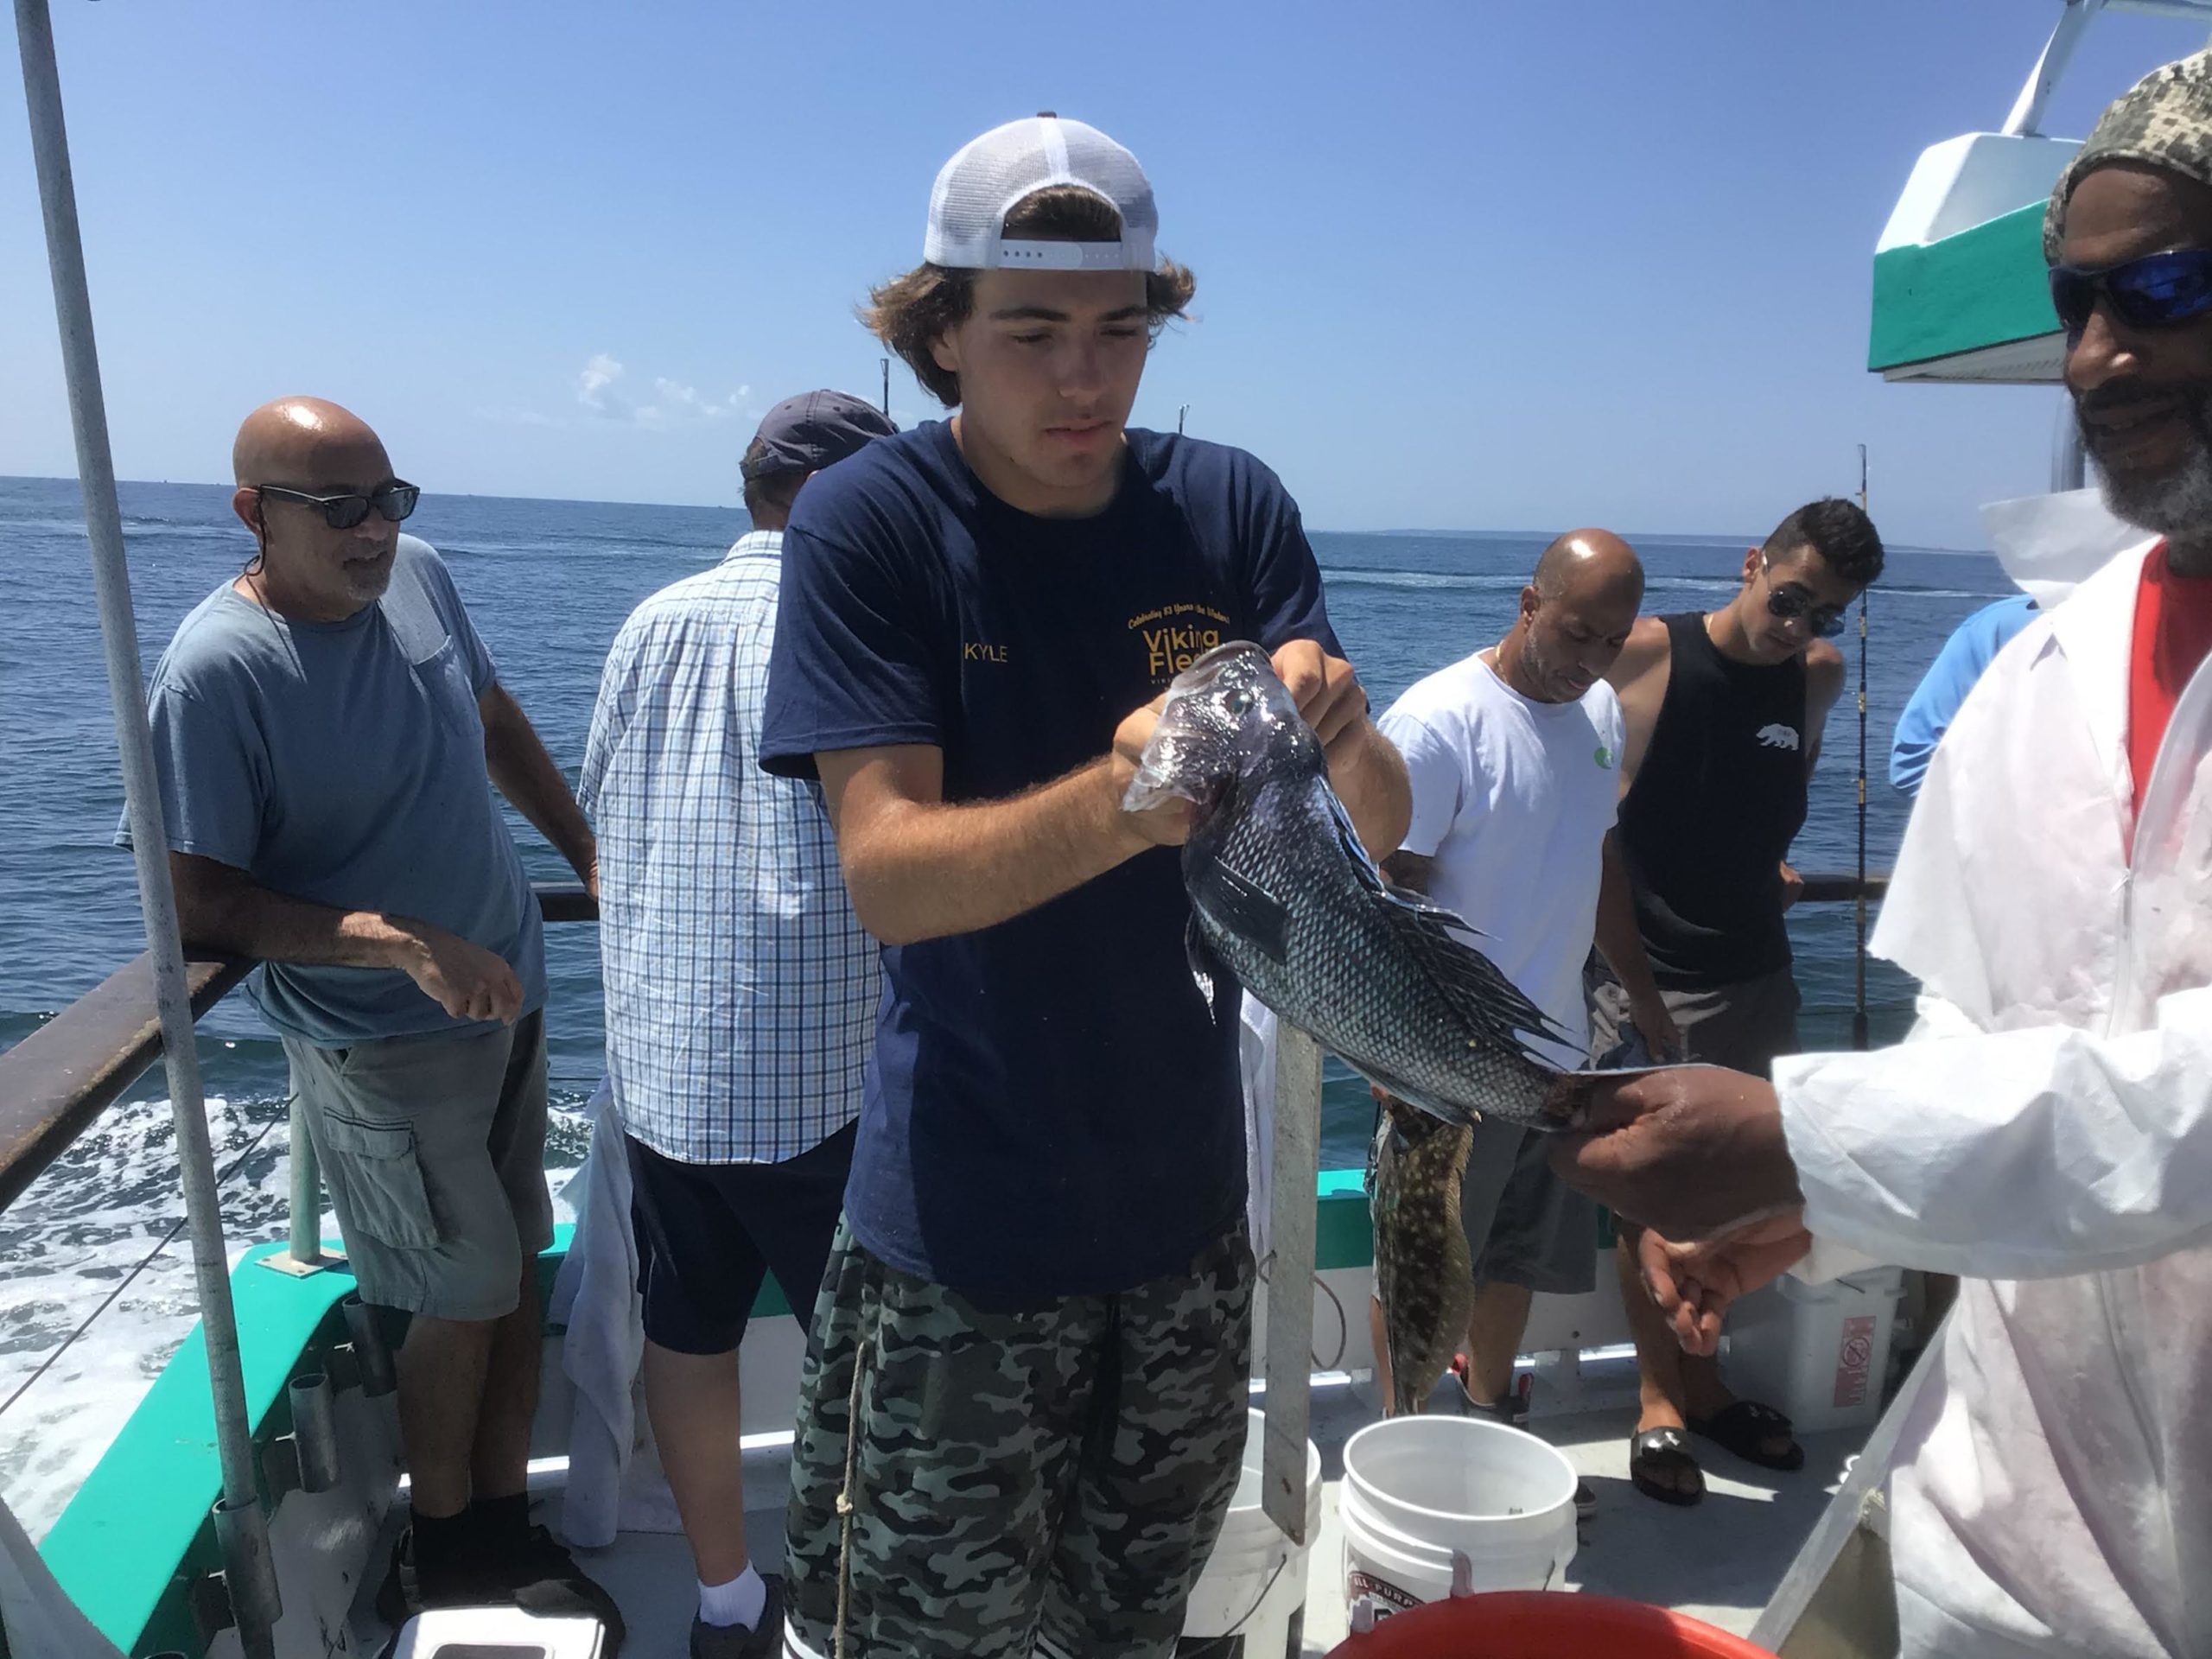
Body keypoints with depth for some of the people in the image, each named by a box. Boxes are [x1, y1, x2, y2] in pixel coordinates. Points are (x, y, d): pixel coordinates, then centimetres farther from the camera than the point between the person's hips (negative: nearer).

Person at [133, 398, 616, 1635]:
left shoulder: (418, 574, -2)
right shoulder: (215, 672, -20)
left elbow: (497, 722, 14)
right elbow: (200, 900, -17)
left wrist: (592, 857, 15)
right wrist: (406, 945, -25)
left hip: (507, 998, 6)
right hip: (385, 1044, -6)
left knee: (516, 1273, 14)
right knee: (467, 1299, 5)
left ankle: (503, 1526, 32)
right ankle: (442, 1550, 30)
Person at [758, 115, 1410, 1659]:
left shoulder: (1231, 507, -3)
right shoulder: (869, 523, -12)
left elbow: (1377, 836, -5)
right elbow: (886, 875, -21)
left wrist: (1341, 736, -28)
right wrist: (1113, 805, -38)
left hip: (1190, 1195, 4)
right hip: (965, 1225, -3)